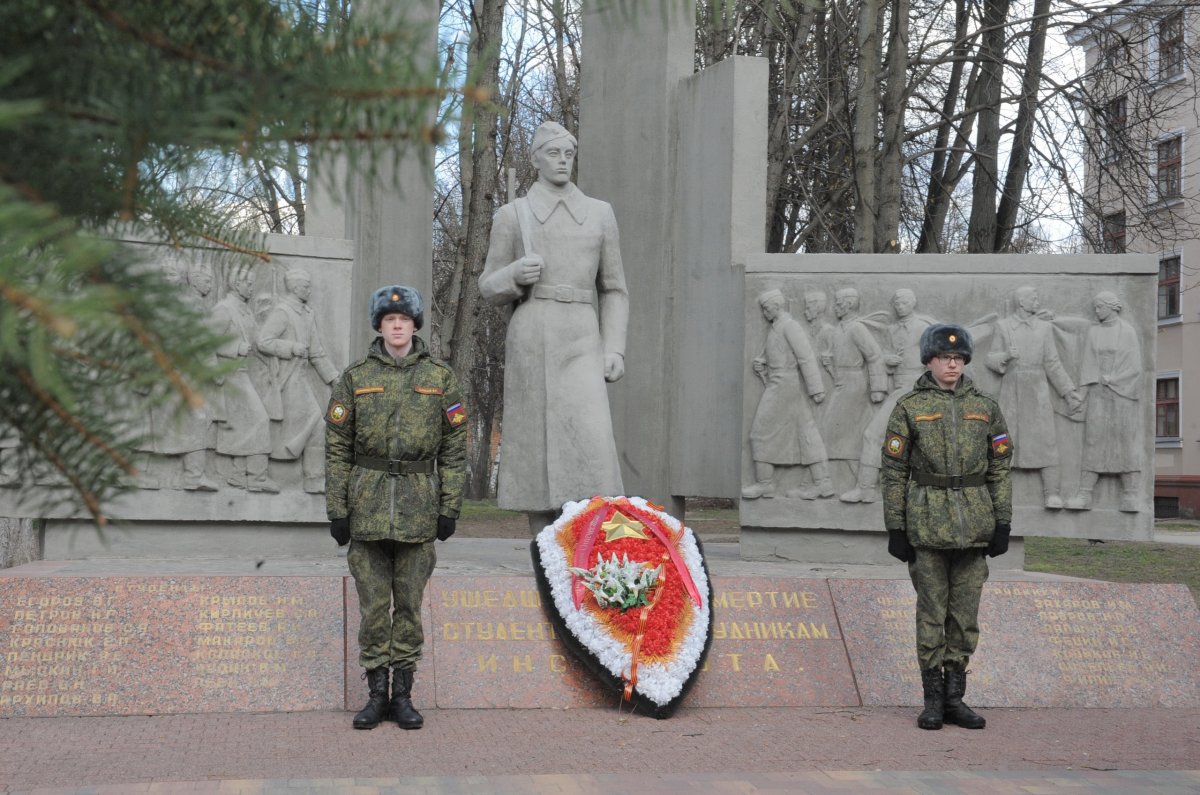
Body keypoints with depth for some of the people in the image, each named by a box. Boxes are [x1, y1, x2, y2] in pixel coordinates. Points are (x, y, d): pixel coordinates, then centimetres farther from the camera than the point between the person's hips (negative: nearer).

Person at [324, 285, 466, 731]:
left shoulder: (440, 378, 4)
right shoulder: (355, 377, 3)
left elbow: (454, 448, 4)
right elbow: (337, 449, 3)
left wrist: (449, 509, -1)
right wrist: (336, 510, -2)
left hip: (418, 506, 0)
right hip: (367, 505, 0)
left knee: (409, 603, 5)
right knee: (373, 603, 3)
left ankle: (403, 695, 14)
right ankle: (376, 694, 12)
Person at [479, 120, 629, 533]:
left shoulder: (600, 213, 12)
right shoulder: (511, 215, 7)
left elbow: (613, 290, 13)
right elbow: (490, 289, 9)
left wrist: (615, 350, -1)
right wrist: (516, 275, -15)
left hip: (580, 344, 1)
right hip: (529, 341, -1)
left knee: (591, 441, -16)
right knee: (537, 448, -1)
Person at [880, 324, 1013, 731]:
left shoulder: (985, 407, 8)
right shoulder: (909, 408, 0)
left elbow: (999, 469, 10)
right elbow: (893, 472, 0)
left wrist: (1003, 523, 4)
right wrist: (895, 529, -4)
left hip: (974, 525, 3)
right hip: (927, 525, -3)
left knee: (965, 613, 6)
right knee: (931, 612, 1)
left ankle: (954, 696, 14)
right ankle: (933, 700, 9)